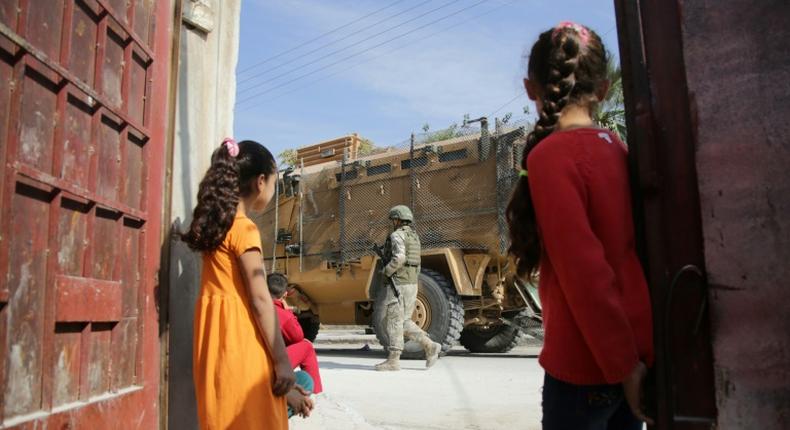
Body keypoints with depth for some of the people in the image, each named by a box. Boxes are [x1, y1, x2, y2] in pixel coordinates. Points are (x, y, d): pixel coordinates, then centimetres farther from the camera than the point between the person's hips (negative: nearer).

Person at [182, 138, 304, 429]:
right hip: (240, 338, -9)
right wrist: (282, 360, -15)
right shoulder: (244, 228, -14)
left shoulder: (214, 224, 11)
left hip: (217, 335, 9)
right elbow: (260, 299, -17)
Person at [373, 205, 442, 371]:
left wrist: (385, 271, -12)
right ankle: (430, 346, 7)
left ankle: (393, 360, 2)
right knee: (403, 322, 14)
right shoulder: (414, 237, 17)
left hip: (398, 285, -9)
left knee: (393, 321, -2)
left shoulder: (397, 235, -12)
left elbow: (399, 258, -27)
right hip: (411, 283, 9)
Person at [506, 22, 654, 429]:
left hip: (589, 364, -7)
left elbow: (585, 271, -21)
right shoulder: (618, 149, 5)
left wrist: (622, 365, -14)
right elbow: (625, 251, 10)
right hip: (636, 347, 7)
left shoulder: (551, 155, -17)